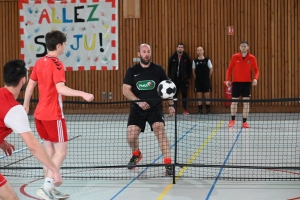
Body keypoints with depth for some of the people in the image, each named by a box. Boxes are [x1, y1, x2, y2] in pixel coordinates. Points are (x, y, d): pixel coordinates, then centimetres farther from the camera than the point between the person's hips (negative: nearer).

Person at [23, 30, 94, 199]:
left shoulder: (40, 62, 8)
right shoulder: (56, 64, -15)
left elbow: (30, 85, 16)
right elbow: (61, 89, -29)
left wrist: (26, 105, 29)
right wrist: (83, 94, -37)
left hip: (40, 114, 8)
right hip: (53, 115, -8)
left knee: (50, 151, 13)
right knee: (61, 152, -3)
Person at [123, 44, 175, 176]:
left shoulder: (158, 70, 1)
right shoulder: (132, 71, 1)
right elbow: (126, 90, -4)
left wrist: (171, 105, 3)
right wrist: (138, 101, -18)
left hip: (155, 107, -1)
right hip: (137, 108, 1)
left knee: (160, 130, -24)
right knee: (131, 136, -8)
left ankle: (168, 164, -21)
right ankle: (136, 155, 28)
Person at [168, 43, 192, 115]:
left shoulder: (186, 57, 0)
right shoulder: (173, 57, 3)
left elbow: (189, 68, 4)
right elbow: (169, 68, 7)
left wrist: (188, 77, -1)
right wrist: (170, 77, 2)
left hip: (184, 79, -1)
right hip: (174, 79, 1)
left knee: (184, 94, 1)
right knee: (174, 94, 4)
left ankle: (185, 109, 7)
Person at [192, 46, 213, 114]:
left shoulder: (207, 60, -2)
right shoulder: (195, 61, 4)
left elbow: (211, 69, 3)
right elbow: (193, 70, 11)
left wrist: (208, 77, 3)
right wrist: (196, 78, 6)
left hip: (206, 81, -2)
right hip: (198, 81, 2)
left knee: (207, 95, 0)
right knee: (199, 96, 3)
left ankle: (208, 109, 7)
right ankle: (200, 110, 9)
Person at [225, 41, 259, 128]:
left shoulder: (252, 58, -2)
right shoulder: (235, 57, -2)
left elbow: (256, 70, 2)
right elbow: (230, 69, 4)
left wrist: (255, 78, -15)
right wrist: (227, 79, -6)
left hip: (247, 82, 0)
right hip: (236, 82, 0)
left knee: (246, 102, -1)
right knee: (234, 101, 5)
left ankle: (244, 122, 6)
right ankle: (232, 119, 23)